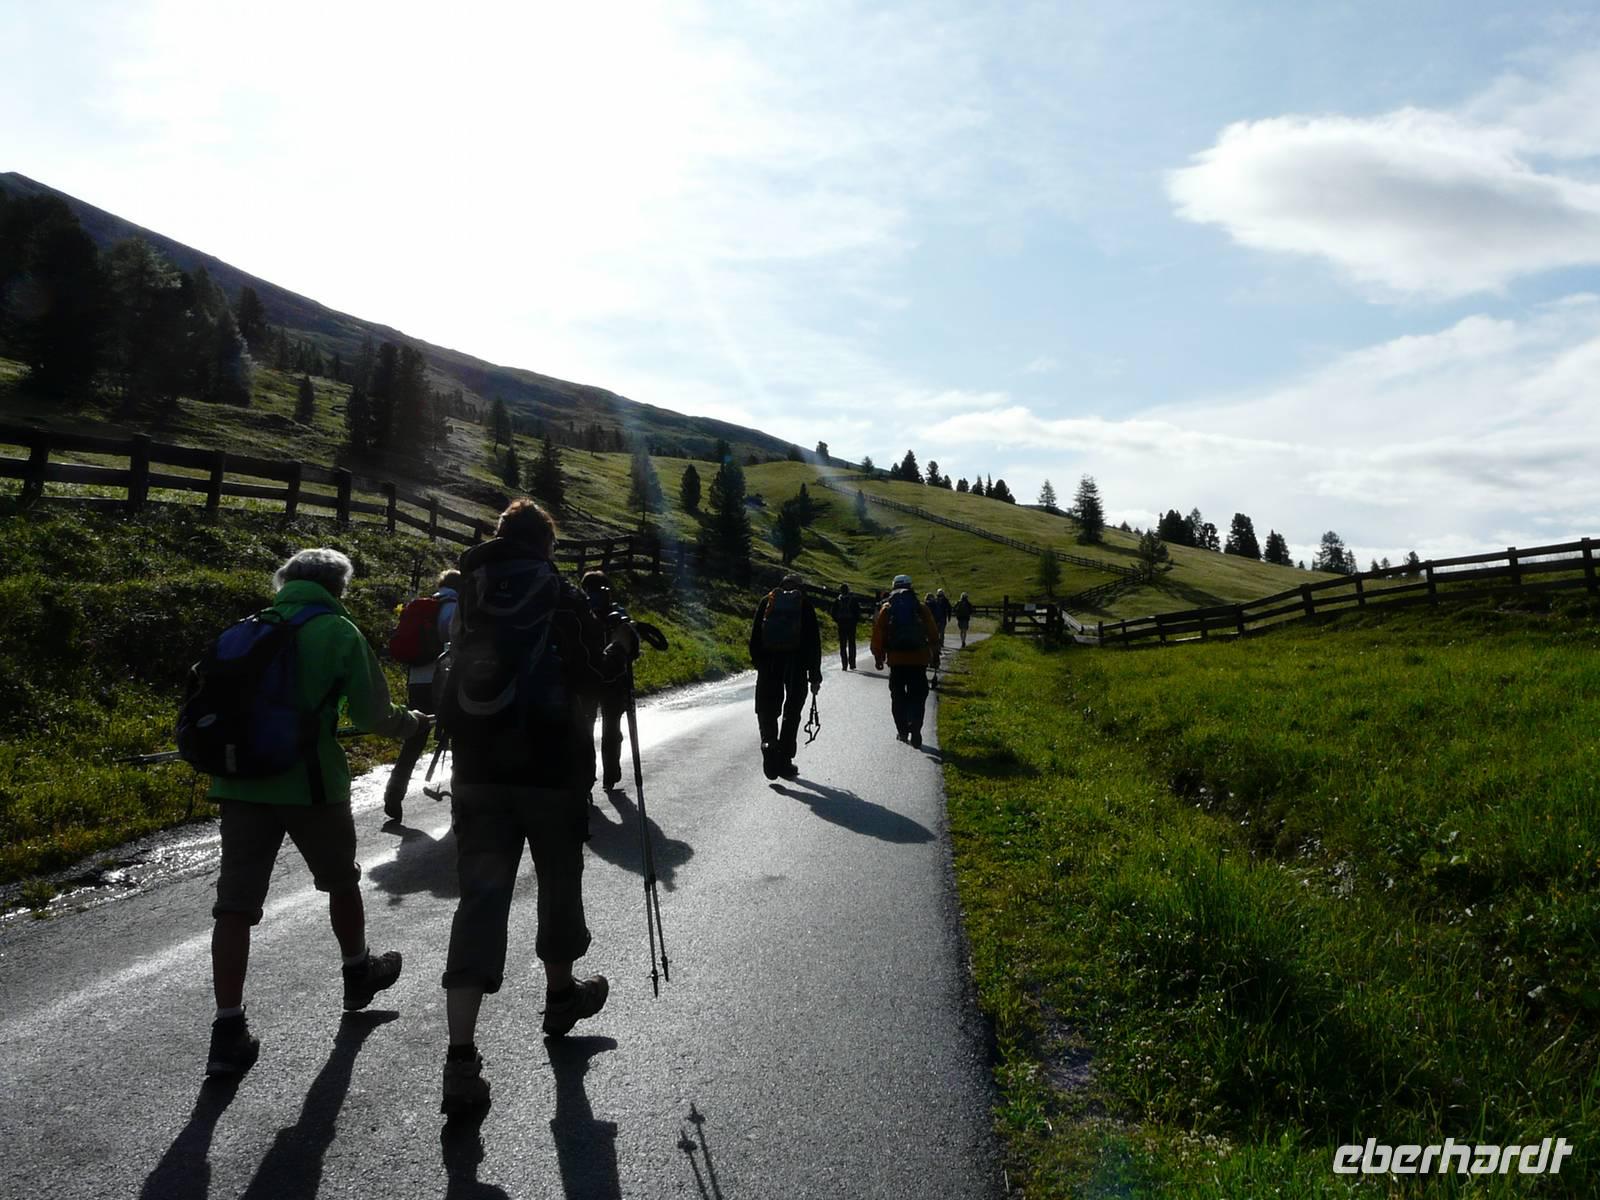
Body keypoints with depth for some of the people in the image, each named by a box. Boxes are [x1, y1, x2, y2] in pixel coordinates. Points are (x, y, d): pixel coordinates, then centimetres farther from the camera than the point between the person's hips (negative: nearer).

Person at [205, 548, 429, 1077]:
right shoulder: (339, 632, -5)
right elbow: (372, 715, -6)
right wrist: (414, 723, 12)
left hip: (242, 782, 4)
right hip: (309, 783, -3)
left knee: (235, 903, 3)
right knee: (342, 881, 20)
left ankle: (228, 1031, 2)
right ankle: (359, 974, 39)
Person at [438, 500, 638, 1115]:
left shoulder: (469, 598, 7)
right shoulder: (563, 599, -8)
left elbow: (449, 690, 15)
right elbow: (597, 674, -10)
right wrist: (623, 645, 8)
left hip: (477, 774, 4)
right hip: (554, 772, -3)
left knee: (479, 898, 0)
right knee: (559, 884, 18)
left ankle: (461, 1057, -7)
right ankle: (560, 995, 40)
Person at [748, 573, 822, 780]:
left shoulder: (767, 601, 10)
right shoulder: (805, 604, 6)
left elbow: (754, 637, 6)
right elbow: (814, 642, 4)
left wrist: (758, 663, 11)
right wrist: (815, 676, 7)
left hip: (768, 664, 1)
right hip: (796, 665, -1)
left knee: (767, 710, 7)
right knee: (791, 712, 9)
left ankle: (769, 743, -20)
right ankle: (785, 761, 11)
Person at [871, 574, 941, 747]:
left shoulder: (886, 609, 2)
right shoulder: (921, 608, 2)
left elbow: (878, 636, -2)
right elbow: (934, 634, 3)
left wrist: (878, 658, 6)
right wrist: (930, 651, 20)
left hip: (896, 660, 0)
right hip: (919, 660, 0)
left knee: (898, 697, 14)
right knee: (917, 697, 4)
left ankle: (902, 732, 15)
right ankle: (915, 733, -9)